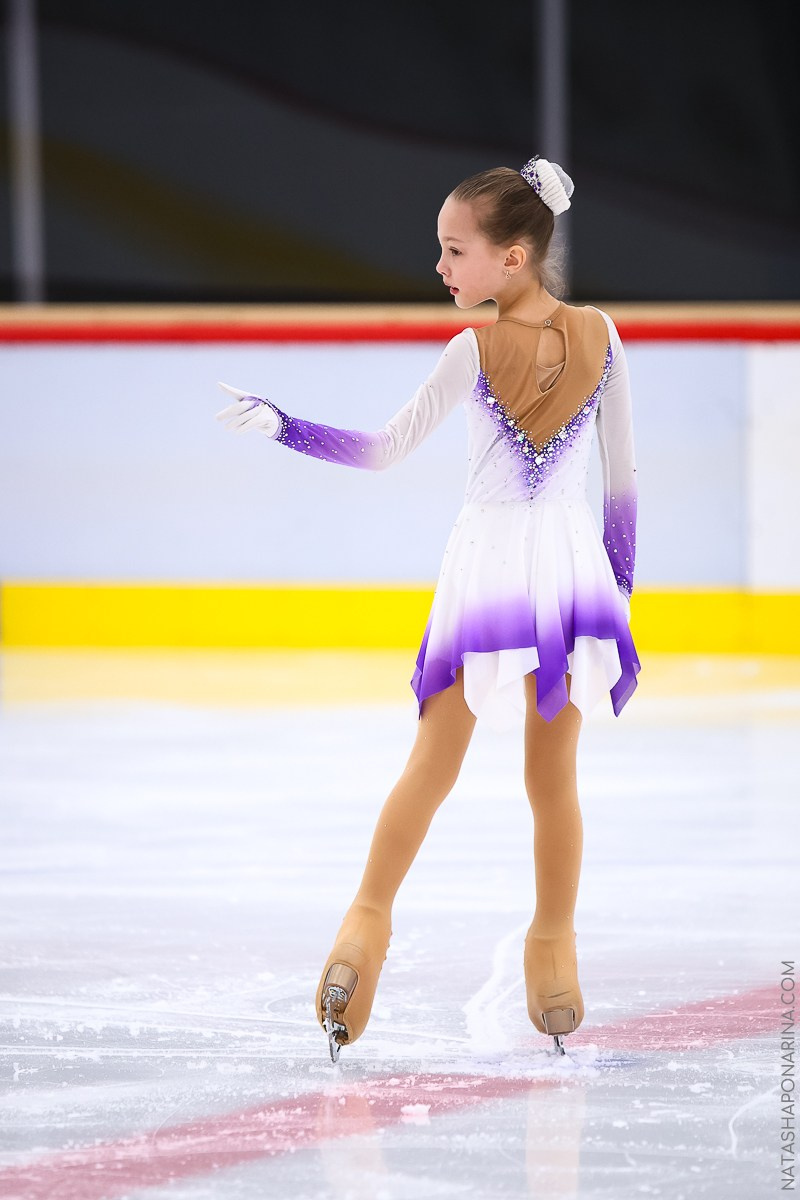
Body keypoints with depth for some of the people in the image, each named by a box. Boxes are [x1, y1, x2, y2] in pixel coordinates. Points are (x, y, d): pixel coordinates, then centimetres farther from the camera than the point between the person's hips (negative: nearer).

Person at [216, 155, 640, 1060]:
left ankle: (367, 924, 7)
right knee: (554, 781, 10)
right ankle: (553, 953, 15)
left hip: (487, 568, -2)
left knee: (431, 767, 8)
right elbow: (622, 476, 4)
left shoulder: (473, 352, -12)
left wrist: (275, 423, -4)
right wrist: (620, 590, 14)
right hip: (574, 569, 2)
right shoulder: (600, 337, -3)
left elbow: (382, 451, -10)